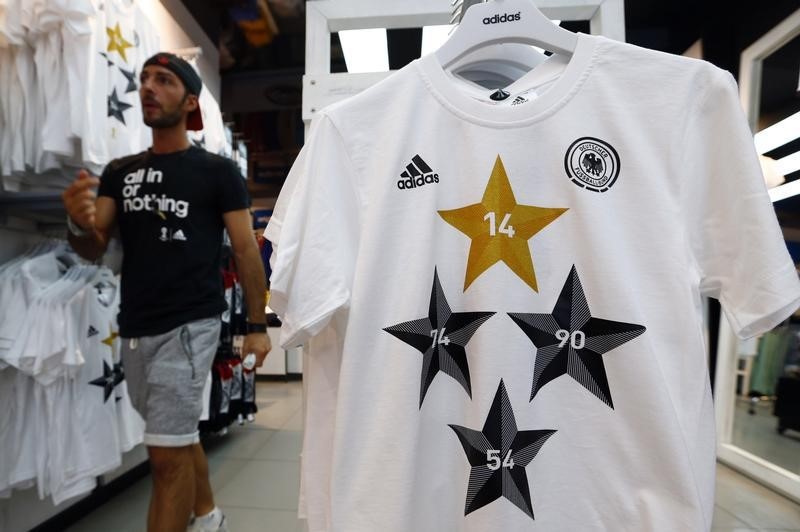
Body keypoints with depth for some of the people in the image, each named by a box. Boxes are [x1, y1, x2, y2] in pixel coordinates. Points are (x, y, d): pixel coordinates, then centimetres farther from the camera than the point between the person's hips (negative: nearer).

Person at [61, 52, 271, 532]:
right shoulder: (120, 171, 10)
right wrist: (79, 223, -19)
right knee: (180, 436, 21)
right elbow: (95, 250, 5)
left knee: (167, 453, -3)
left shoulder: (218, 171, -4)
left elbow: (246, 250, -5)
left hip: (189, 326, -6)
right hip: (135, 329, 6)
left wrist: (258, 324, -7)